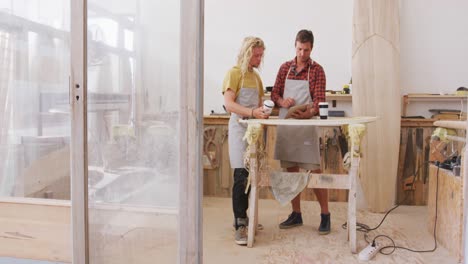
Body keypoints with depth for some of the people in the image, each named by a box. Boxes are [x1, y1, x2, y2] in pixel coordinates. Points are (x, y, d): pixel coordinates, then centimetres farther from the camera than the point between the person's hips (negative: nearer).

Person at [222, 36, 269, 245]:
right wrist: (252, 113, -27)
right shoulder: (234, 73, -3)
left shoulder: (256, 76, 18)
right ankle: (240, 226, -8)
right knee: (241, 176, -12)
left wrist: (263, 113, 4)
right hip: (239, 127, -7)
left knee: (251, 175, 7)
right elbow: (229, 104, -15)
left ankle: (242, 218, 18)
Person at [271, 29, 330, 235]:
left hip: (307, 125, -4)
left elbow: (320, 99, -7)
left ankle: (325, 215, 9)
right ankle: (296, 214, 20)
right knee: (291, 170, 9)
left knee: (314, 171, -3)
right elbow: (274, 93, 13)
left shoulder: (317, 70, 0)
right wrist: (282, 101, -10)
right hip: (285, 124, 4)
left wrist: (308, 113, -28)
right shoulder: (285, 67, 11)